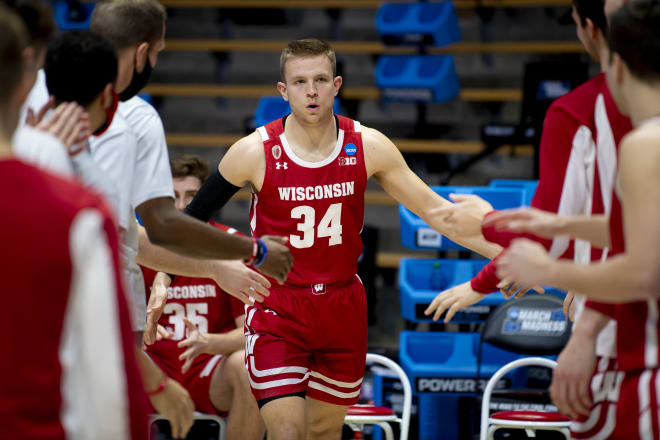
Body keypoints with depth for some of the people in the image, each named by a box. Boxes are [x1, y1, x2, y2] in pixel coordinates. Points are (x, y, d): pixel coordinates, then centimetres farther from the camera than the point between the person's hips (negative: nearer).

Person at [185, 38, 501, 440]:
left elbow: (432, 208, 1)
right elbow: (191, 221, 1)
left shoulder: (368, 146, -6)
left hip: (343, 308, 3)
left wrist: (501, 254, -4)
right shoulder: (255, 152, -12)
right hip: (277, 310, -3)